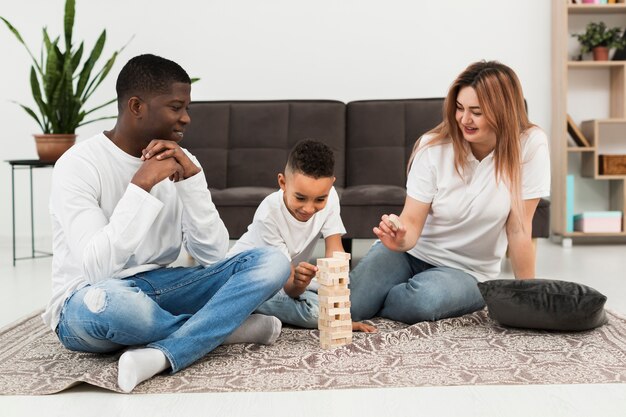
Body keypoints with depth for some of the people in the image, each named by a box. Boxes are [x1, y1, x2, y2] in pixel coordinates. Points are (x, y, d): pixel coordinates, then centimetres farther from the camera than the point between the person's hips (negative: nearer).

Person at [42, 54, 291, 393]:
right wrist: (141, 184, -26)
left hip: (160, 288, 5)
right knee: (109, 298, -42)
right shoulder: (79, 164, -13)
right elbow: (98, 269, -25)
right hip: (88, 304, -5)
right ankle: (222, 326, -13)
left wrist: (192, 176, -16)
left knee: (271, 261, -13)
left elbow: (213, 255, -6)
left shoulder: (180, 162, 3)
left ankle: (161, 355, -28)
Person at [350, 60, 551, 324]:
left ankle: (370, 301, -2)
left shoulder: (530, 145, -16)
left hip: (468, 272, 0)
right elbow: (412, 220, -14)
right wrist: (400, 239, -37)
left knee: (424, 299, -35)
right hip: (412, 252, 1)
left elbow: (518, 227, -13)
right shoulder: (433, 147, -13)